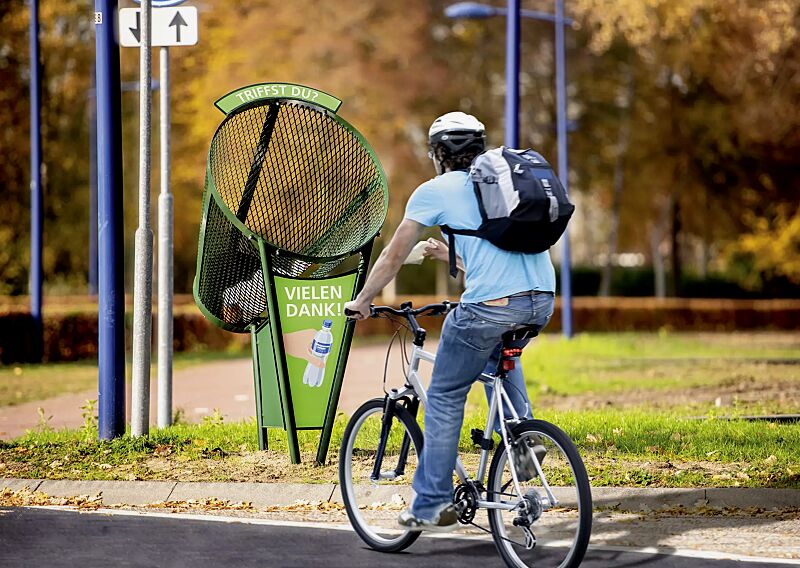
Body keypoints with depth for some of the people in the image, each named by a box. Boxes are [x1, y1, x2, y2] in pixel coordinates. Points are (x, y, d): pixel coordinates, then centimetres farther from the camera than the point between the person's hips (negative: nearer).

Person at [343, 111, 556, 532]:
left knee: (444, 398, 10)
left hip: (492, 304, -6)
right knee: (498, 354, 38)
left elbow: (393, 257, 15)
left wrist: (361, 301, 28)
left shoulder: (434, 191, 10)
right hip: (542, 299, 6)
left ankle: (432, 506, 10)